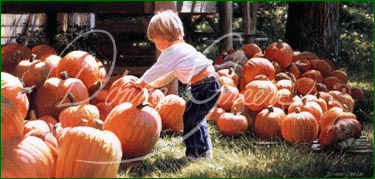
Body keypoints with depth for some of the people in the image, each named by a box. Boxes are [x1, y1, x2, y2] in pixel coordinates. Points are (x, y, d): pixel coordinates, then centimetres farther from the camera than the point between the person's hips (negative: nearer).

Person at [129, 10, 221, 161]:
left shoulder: (171, 52, -11)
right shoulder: (182, 48, 20)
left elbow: (156, 70, -4)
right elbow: (169, 74, 29)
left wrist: (141, 83, 10)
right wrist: (153, 84, 29)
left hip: (203, 87, -10)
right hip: (210, 84, 10)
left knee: (190, 119, -1)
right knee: (196, 118, 21)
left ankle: (195, 154, 6)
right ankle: (204, 150, 28)